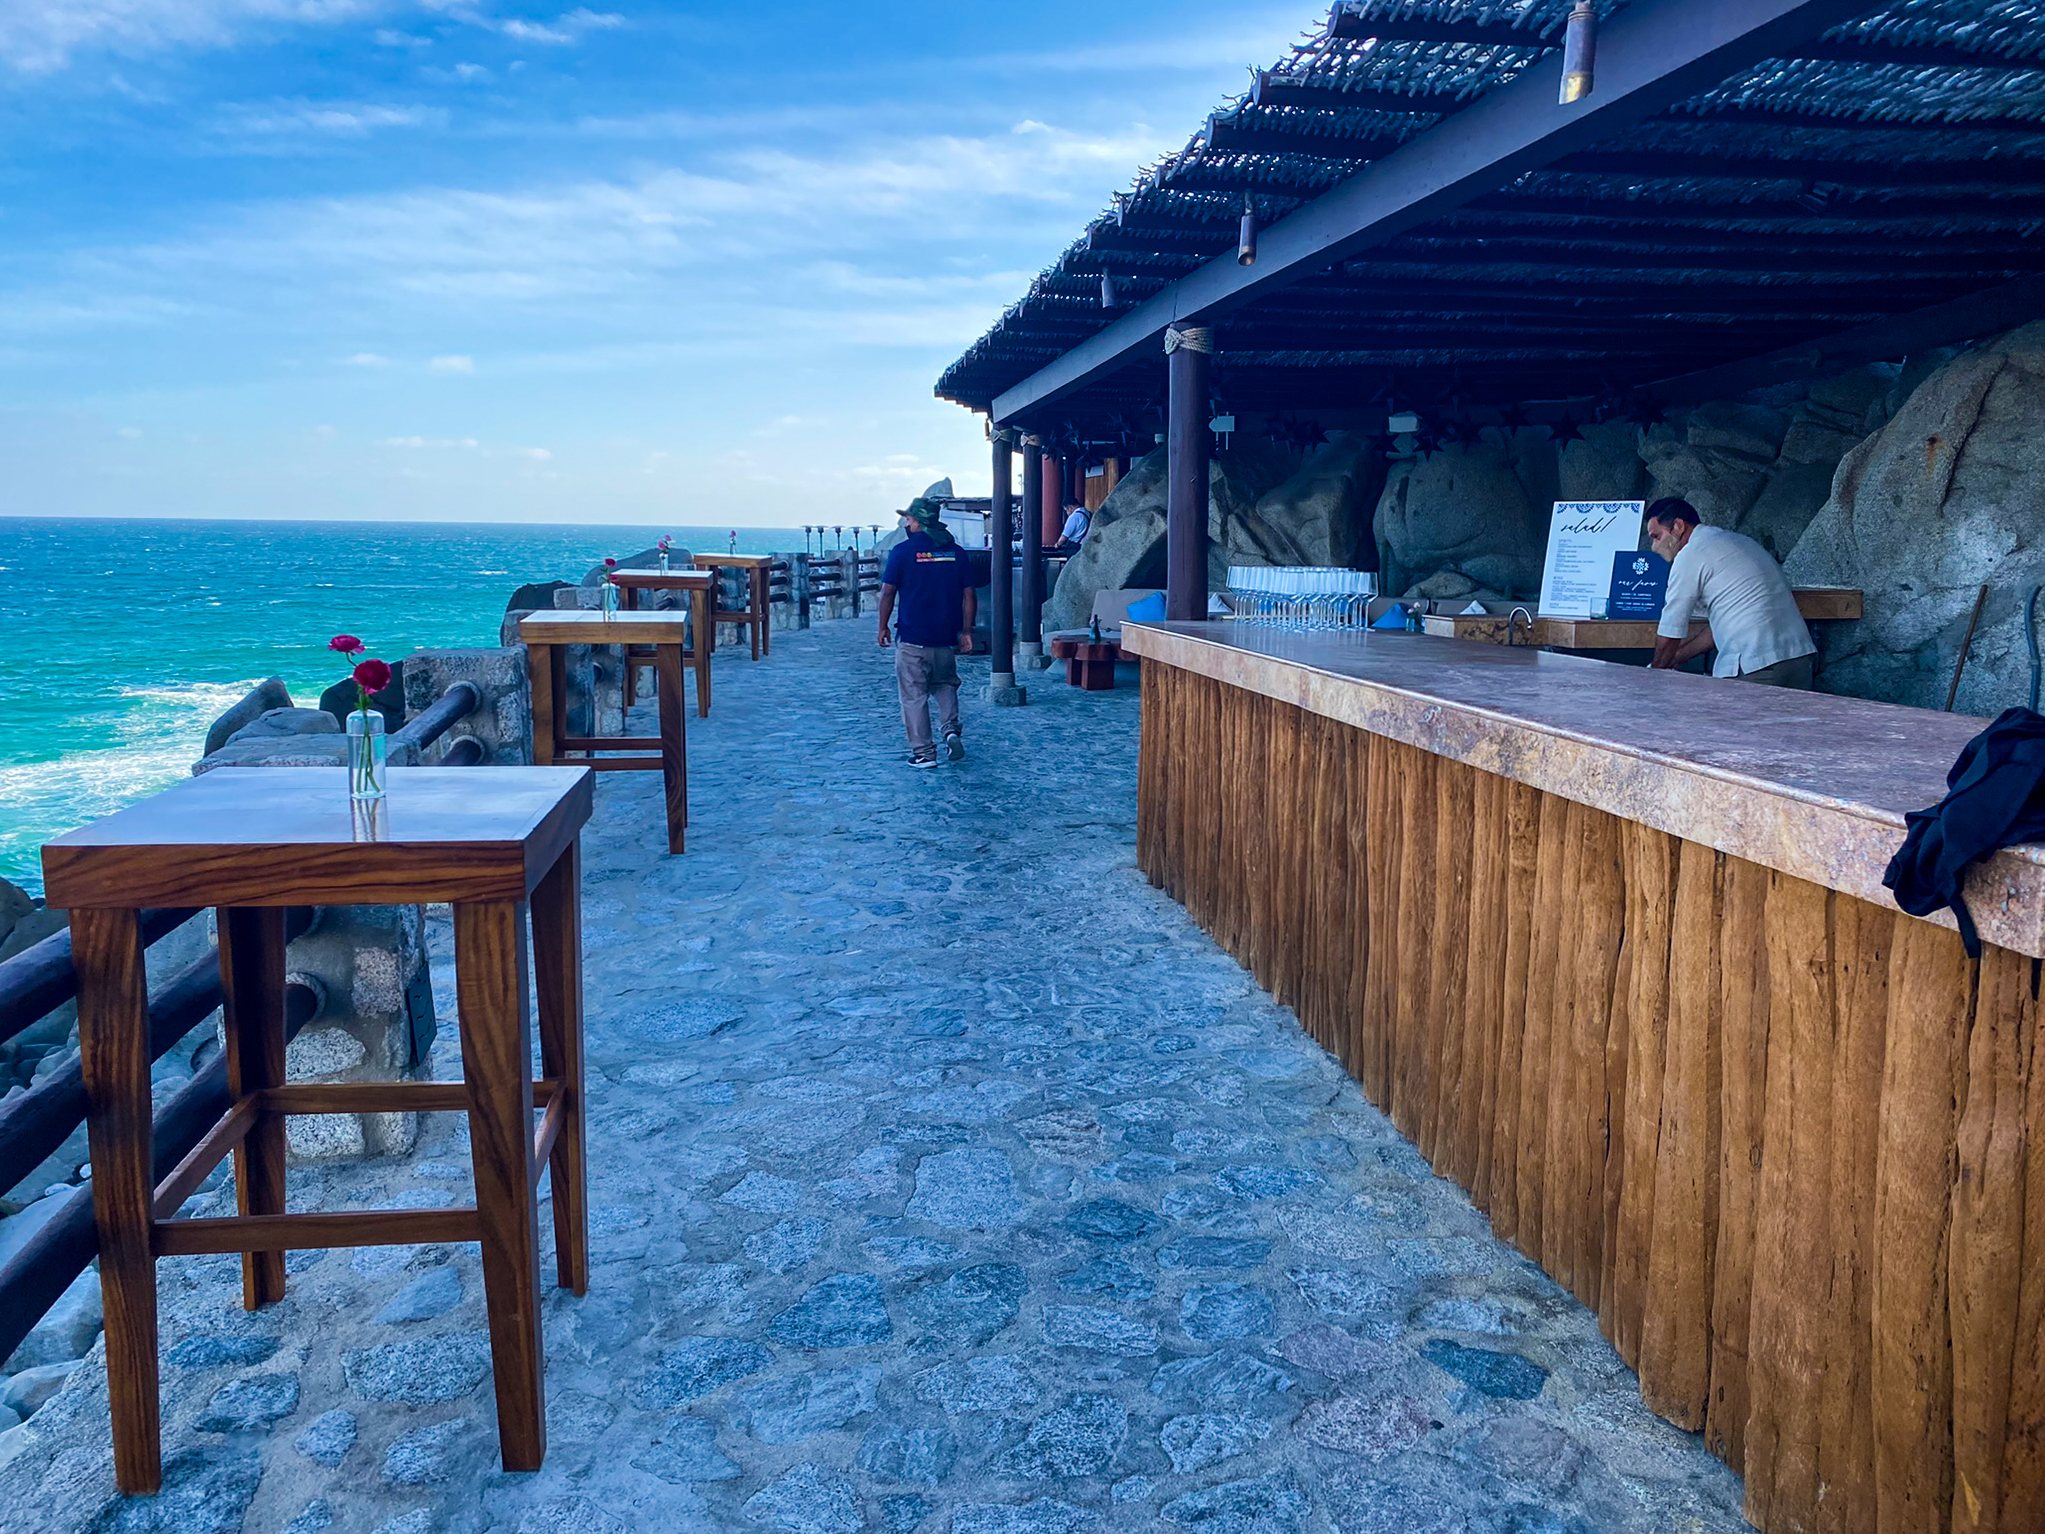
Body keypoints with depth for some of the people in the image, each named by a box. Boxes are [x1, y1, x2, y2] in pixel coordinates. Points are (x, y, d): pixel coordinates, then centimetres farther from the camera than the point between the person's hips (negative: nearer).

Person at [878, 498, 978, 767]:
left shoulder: (902, 551, -6)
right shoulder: (956, 552, 5)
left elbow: (887, 593, -6)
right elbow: (969, 596, 5)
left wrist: (883, 627, 5)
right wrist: (966, 632, 11)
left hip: (912, 639, -4)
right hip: (946, 639, 4)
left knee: (914, 696, 5)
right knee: (945, 684, 23)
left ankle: (923, 753, 5)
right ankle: (951, 730, 1)